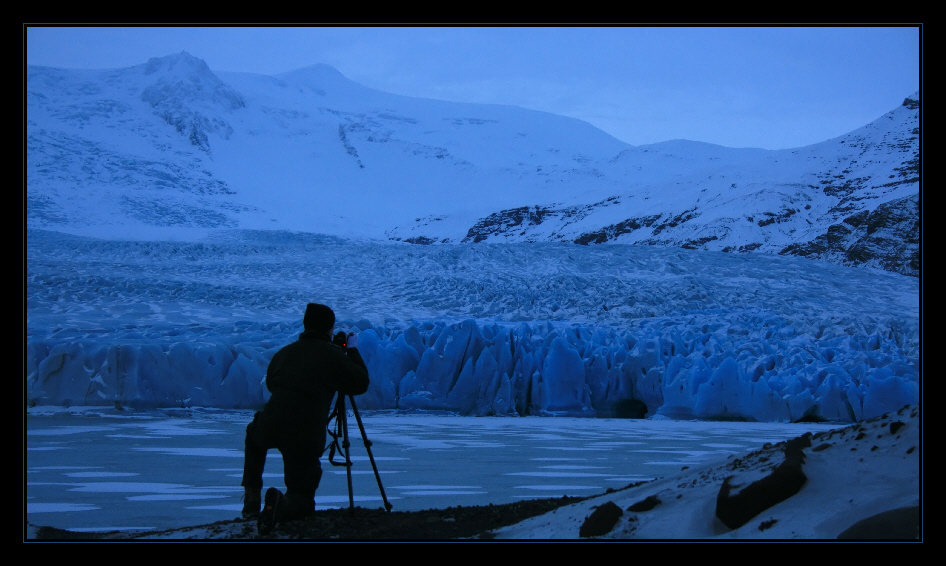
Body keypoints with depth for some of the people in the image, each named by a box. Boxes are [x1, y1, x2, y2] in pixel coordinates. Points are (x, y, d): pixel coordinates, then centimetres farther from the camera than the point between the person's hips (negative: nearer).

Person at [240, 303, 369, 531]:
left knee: (254, 434, 41)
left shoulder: (284, 353, 16)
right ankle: (282, 507, -20)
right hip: (307, 439, -3)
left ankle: (252, 498, 29)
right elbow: (361, 384, 8)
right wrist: (353, 351, 22)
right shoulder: (332, 354, 0)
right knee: (302, 499, 16)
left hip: (270, 428, 3)